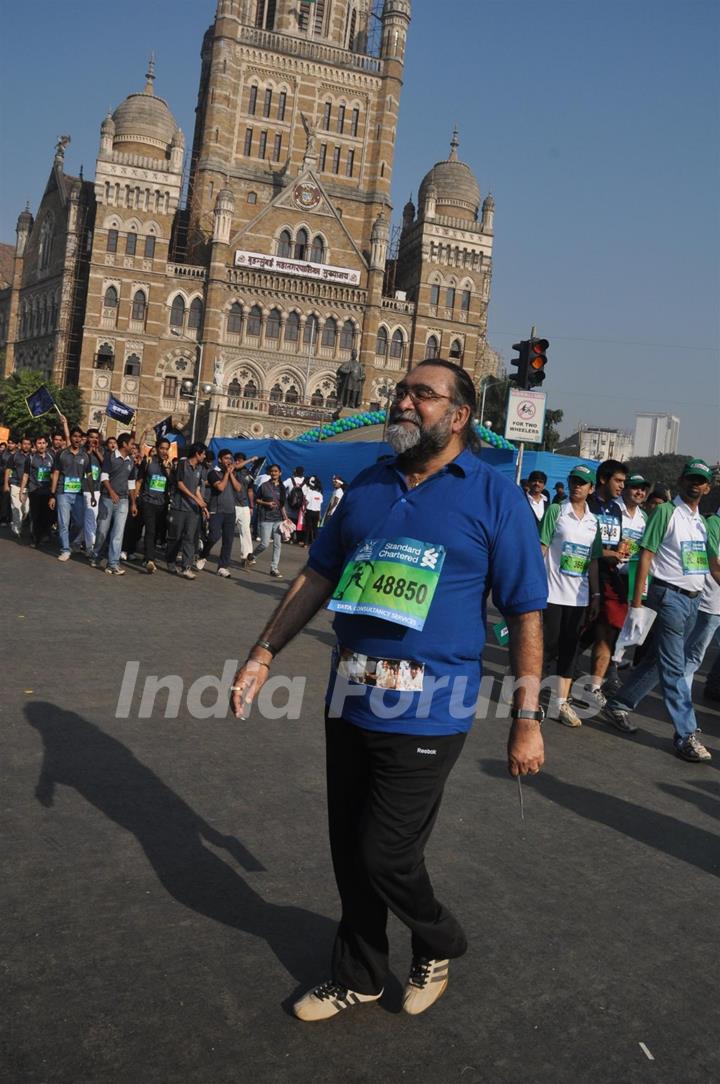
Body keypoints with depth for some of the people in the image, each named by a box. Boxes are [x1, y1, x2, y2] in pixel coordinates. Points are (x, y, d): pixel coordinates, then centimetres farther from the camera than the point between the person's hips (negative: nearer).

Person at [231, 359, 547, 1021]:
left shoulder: (495, 496, -7)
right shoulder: (367, 487, 7)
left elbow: (526, 613, -6)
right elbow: (319, 575, 13)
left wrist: (527, 720, -8)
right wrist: (266, 652, 7)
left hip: (427, 717, -5)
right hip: (350, 701, 5)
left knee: (385, 856, 0)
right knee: (350, 852, 15)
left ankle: (440, 944, 33)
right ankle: (359, 976, 39)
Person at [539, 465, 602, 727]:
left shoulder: (594, 521, 10)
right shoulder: (556, 511, -3)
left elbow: (593, 561, 13)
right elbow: (541, 549, -5)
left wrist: (596, 595, 9)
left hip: (579, 595, 4)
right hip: (552, 591, -4)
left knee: (569, 648, 8)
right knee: (548, 646, -2)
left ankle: (562, 702, 13)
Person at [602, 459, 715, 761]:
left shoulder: (702, 521, 15)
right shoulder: (666, 512, -6)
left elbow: (709, 563, 18)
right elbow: (646, 556, -9)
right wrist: (636, 603, -14)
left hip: (694, 599, 7)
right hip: (670, 596, -7)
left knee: (658, 660, 12)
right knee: (674, 667, -3)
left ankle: (618, 705, 24)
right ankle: (686, 734, 2)